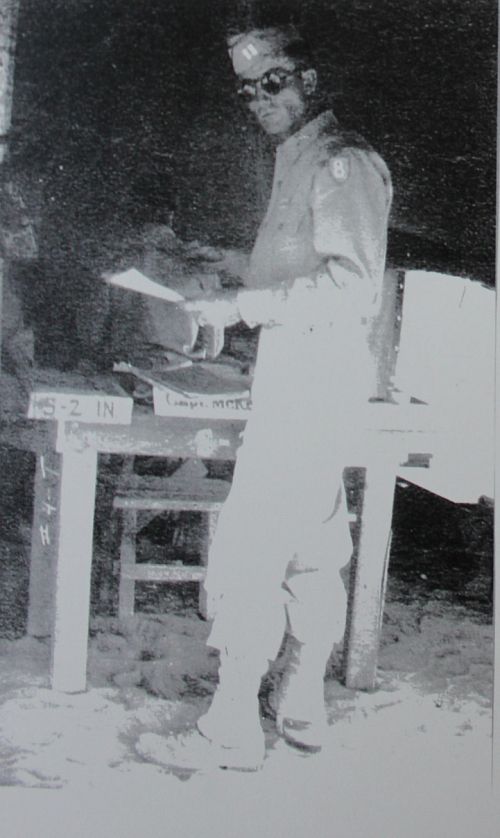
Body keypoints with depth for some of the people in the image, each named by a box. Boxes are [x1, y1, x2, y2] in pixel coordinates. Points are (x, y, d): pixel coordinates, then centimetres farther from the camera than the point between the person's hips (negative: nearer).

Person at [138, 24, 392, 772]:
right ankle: (303, 710, 23)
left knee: (248, 553, -9)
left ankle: (233, 728, 1)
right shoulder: (299, 161, 19)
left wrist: (245, 306, -20)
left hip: (314, 372, -10)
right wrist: (235, 297, 14)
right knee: (310, 549, 13)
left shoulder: (342, 162, -10)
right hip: (296, 370, 10)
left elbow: (353, 283, -21)